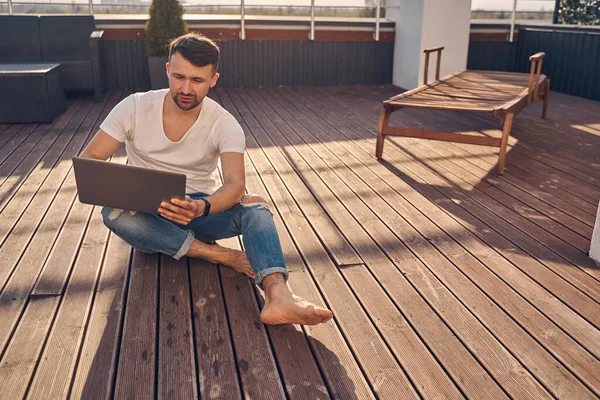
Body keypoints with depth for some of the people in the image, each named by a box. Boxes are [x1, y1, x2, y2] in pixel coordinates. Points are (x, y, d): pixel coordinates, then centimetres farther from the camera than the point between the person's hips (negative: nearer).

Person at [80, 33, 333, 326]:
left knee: (255, 205, -29)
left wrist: (202, 208, -48)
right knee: (114, 213, -33)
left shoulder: (224, 124, -10)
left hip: (200, 211, 0)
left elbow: (235, 184, -25)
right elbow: (88, 159, -8)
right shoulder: (134, 108, -7)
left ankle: (278, 296, -53)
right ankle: (222, 256, -29)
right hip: (147, 217, 1)